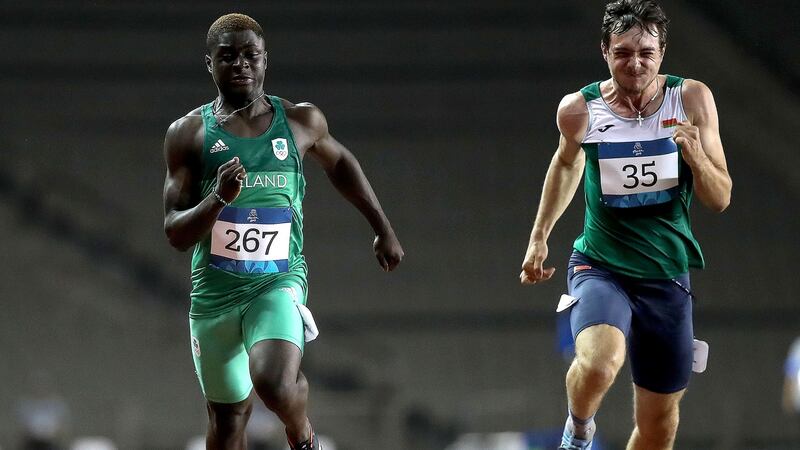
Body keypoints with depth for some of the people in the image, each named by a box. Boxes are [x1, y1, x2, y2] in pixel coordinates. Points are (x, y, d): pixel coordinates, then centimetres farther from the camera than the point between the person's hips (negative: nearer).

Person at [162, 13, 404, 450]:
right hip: (214, 290, 1)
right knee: (228, 415, 10)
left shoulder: (301, 121, 1)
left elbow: (339, 163, 24)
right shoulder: (188, 133, -2)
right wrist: (218, 198, -24)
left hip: (280, 281, -1)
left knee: (275, 383, -26)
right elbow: (176, 234, -5)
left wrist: (383, 230, 28)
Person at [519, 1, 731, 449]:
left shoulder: (691, 100, -7)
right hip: (601, 267, -2)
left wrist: (697, 156, -24)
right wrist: (539, 237, 17)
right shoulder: (580, 110, -8)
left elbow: (720, 199, -5)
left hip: (667, 277, 2)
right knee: (599, 364, -32)